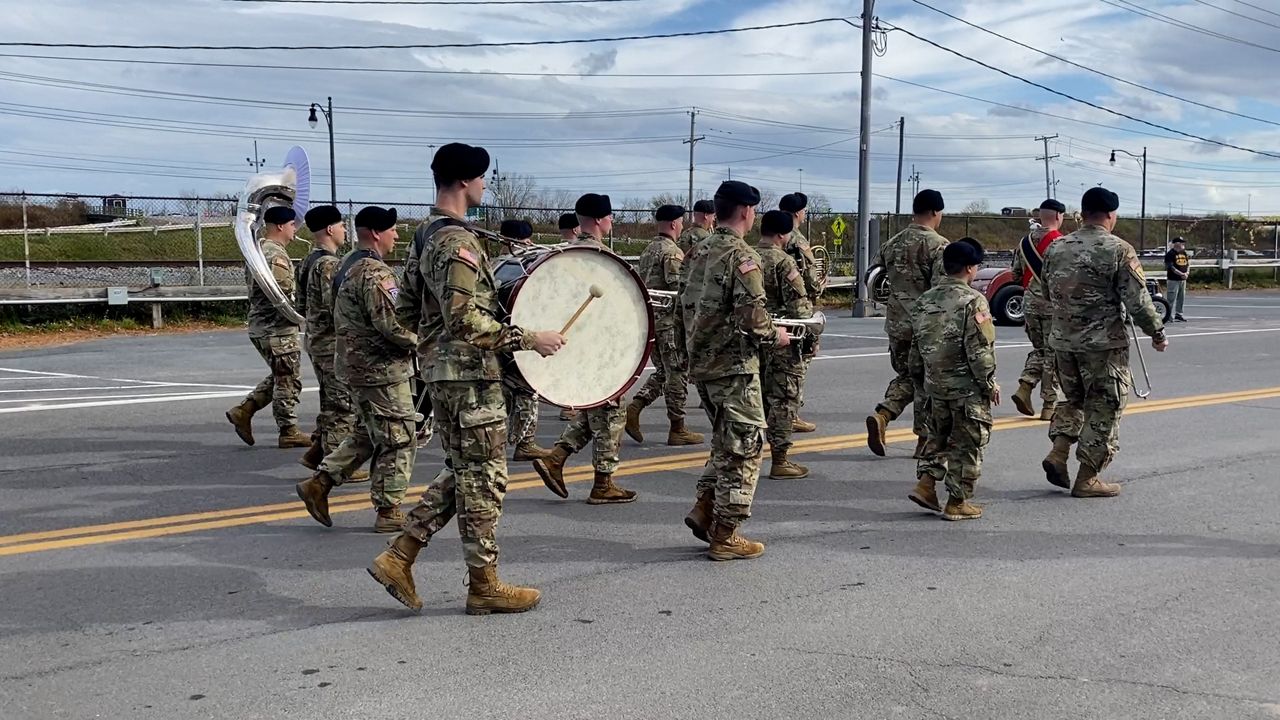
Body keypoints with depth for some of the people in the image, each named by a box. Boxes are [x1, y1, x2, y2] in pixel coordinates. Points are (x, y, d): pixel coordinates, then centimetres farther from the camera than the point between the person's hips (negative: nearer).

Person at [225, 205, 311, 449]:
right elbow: (283, 298, -24)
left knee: (280, 377, 20)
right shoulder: (277, 256, -18)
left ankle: (244, 410, 17)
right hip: (278, 330, -10)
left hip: (260, 326, 10)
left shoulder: (258, 250, 13)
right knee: (288, 381, 0)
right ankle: (289, 433, 7)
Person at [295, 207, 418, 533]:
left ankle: (319, 482, 19)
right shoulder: (375, 272, -20)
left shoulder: (348, 264, 13)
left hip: (358, 363, 10)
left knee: (368, 435, 20)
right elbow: (390, 324, -26)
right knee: (398, 440, 0)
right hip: (383, 368, -10)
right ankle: (389, 511, 8)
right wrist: (419, 342, -10)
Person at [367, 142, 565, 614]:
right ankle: (484, 585, 11)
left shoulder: (429, 238, 15)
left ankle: (399, 557, 16)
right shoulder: (459, 243, -18)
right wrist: (528, 339, -22)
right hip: (471, 376, -10)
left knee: (463, 474, 17)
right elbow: (466, 321, -25)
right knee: (484, 478, 0)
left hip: (444, 372, 10)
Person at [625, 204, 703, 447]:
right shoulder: (672, 252, -13)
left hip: (649, 318, 9)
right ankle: (677, 429, 6)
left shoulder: (648, 251, 15)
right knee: (677, 373, 0)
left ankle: (634, 407, 3)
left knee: (663, 371, 17)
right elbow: (678, 288, -20)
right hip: (670, 319, -9)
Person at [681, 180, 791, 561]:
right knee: (743, 447, 1)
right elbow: (753, 315, -22)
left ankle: (704, 508, 16)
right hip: (735, 365, -8)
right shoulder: (742, 256, -15)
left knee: (726, 442, 22)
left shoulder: (699, 251, 11)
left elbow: (687, 304, 17)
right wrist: (775, 336, -4)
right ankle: (725, 536, 6)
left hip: (701, 362, 8)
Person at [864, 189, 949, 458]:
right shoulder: (938, 245, -11)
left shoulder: (892, 244, 8)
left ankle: (881, 416, -3)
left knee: (905, 375, 19)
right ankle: (925, 439, 14)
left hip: (896, 323, 5)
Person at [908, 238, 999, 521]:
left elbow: (916, 346, 13)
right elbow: (979, 350, -17)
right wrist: (990, 384, -7)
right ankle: (957, 503, 9)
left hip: (935, 384, 7)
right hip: (967, 387, -6)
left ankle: (925, 484, 12)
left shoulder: (924, 300, 7)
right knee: (967, 444, 4)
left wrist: (921, 375, 24)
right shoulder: (973, 301, -15)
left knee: (938, 436, 22)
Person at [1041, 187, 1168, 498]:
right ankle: (1087, 479, 9)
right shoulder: (1119, 250, -12)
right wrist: (1157, 332, 1)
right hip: (1104, 344, -5)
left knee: (1074, 400, 23)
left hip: (1063, 341, 5)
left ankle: (1057, 454, 7)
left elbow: (1048, 292, 15)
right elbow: (1138, 300, -12)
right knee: (1103, 408, 6)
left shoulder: (1056, 247, 4)